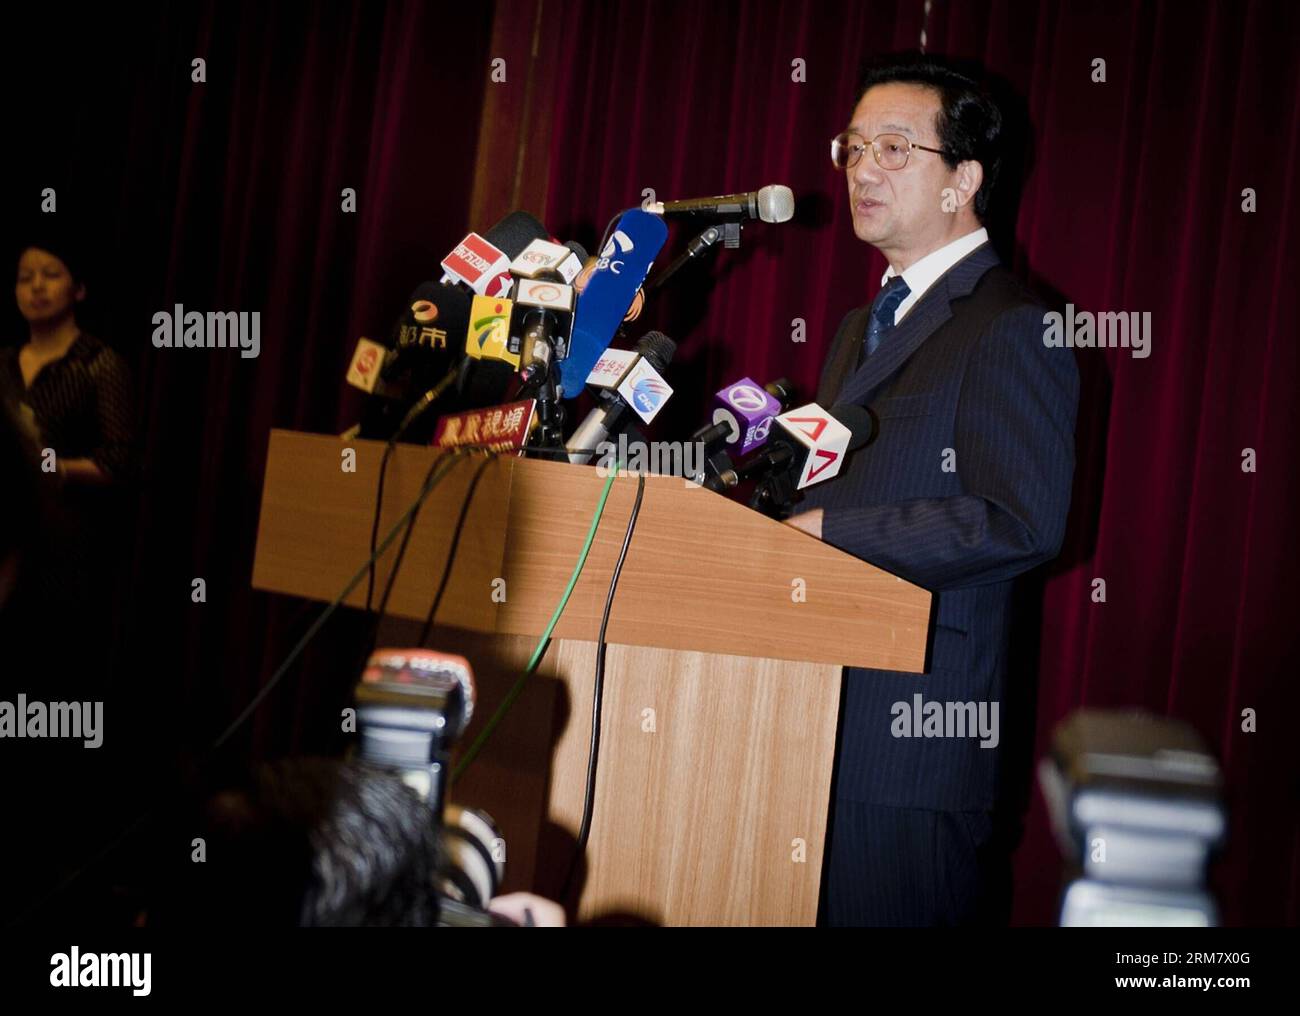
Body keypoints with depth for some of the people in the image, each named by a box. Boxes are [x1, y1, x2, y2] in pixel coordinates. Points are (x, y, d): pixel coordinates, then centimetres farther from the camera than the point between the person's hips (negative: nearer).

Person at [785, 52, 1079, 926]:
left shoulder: (1011, 331, -10)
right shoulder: (862, 328, 21)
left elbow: (1023, 523, -20)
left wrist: (827, 529, -18)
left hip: (918, 729, -8)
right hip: (823, 714, 8)